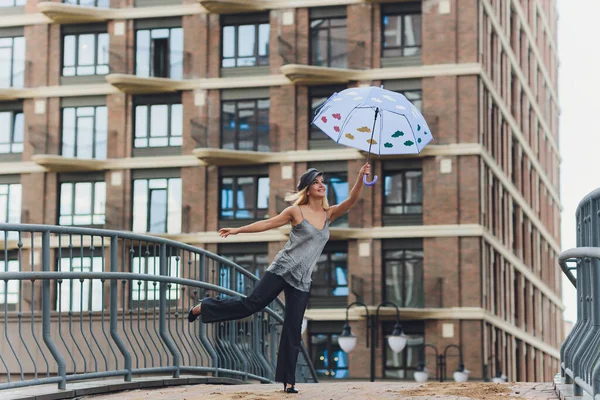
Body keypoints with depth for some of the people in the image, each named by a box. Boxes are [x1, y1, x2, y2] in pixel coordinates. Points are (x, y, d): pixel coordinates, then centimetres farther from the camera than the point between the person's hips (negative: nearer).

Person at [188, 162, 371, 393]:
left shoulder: (329, 214, 8)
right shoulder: (296, 211, -3)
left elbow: (352, 201, -3)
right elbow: (267, 224, 3)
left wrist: (361, 178, -18)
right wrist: (237, 230, 3)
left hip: (302, 281, 4)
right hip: (282, 270, -4)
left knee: (293, 331, 2)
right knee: (251, 304, -10)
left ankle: (288, 381, 4)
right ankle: (202, 308, 8)